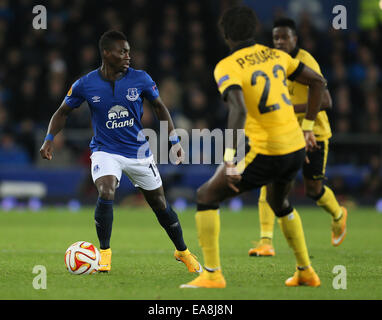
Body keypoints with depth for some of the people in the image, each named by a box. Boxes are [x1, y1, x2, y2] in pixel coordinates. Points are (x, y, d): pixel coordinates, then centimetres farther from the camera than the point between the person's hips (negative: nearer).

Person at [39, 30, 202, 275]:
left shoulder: (140, 79, -10)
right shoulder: (85, 85, -11)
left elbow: (160, 107, 6)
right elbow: (63, 112, 4)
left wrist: (175, 141, 3)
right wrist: (49, 139, -10)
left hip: (138, 151, 2)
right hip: (105, 151, -1)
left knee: (159, 203, 8)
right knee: (106, 193, -27)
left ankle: (183, 252, 30)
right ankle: (104, 253, -10)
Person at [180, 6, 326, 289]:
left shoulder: (227, 67, -11)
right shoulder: (275, 56, 10)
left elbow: (239, 109, -27)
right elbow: (318, 82, 18)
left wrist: (231, 159, -30)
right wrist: (307, 128, 23)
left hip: (265, 154, -7)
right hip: (296, 148, 7)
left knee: (207, 196, 7)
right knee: (279, 202, 34)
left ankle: (212, 274, 0)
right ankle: (306, 272, 34)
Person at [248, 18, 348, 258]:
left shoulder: (306, 63, -20)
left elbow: (325, 101, -28)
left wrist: (292, 109, -35)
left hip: (313, 132, -5)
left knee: (313, 190, 5)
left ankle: (338, 216, 40)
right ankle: (266, 242, -18)